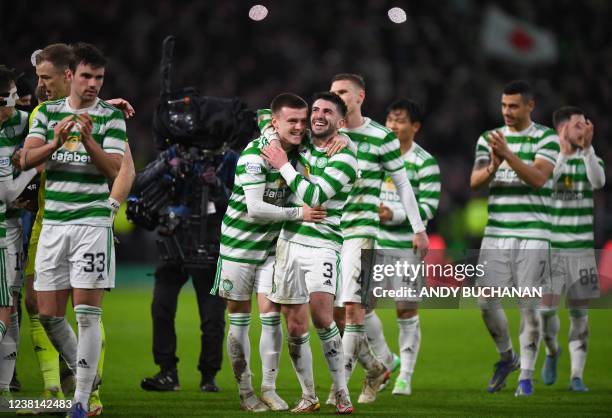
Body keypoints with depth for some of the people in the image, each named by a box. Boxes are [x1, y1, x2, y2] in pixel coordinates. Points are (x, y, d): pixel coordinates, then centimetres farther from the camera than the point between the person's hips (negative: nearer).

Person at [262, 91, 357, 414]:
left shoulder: (344, 158, -8)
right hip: (289, 240, 5)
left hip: (322, 244, -5)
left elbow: (312, 197, -17)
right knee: (295, 326, 4)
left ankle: (341, 392, -15)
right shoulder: (301, 143, 9)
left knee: (320, 313, -24)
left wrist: (284, 166, -12)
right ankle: (308, 396, 15)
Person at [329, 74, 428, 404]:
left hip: (360, 230, -5)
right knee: (335, 313, 5)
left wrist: (419, 229, 5)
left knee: (352, 306, -15)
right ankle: (374, 369, 24)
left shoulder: (381, 137, -1)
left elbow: (402, 184, 5)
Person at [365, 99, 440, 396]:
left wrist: (395, 215, -21)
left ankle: (405, 376, 10)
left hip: (407, 246, -5)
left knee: (407, 311, 0)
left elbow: (429, 207, -12)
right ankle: (385, 359, 20)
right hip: (374, 244, 5)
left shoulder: (424, 163, -7)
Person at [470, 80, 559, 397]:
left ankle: (526, 375, 4)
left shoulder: (546, 138, 0)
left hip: (532, 235, -3)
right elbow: (475, 182, 3)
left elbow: (538, 178, -14)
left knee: (529, 304, -5)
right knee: (486, 300, -2)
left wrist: (508, 155, -25)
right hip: (496, 234, 3)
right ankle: (506, 357, 22)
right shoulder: (489, 138, 11)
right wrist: (492, 167, -19)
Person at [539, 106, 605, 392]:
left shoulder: (589, 158, 3)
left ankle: (577, 376, 8)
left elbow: (598, 181, -17)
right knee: (546, 308, -8)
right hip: (550, 247, -2)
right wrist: (563, 153, -28)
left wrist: (587, 148, -28)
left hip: (581, 248, 2)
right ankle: (551, 351, 23)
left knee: (579, 312, 2)